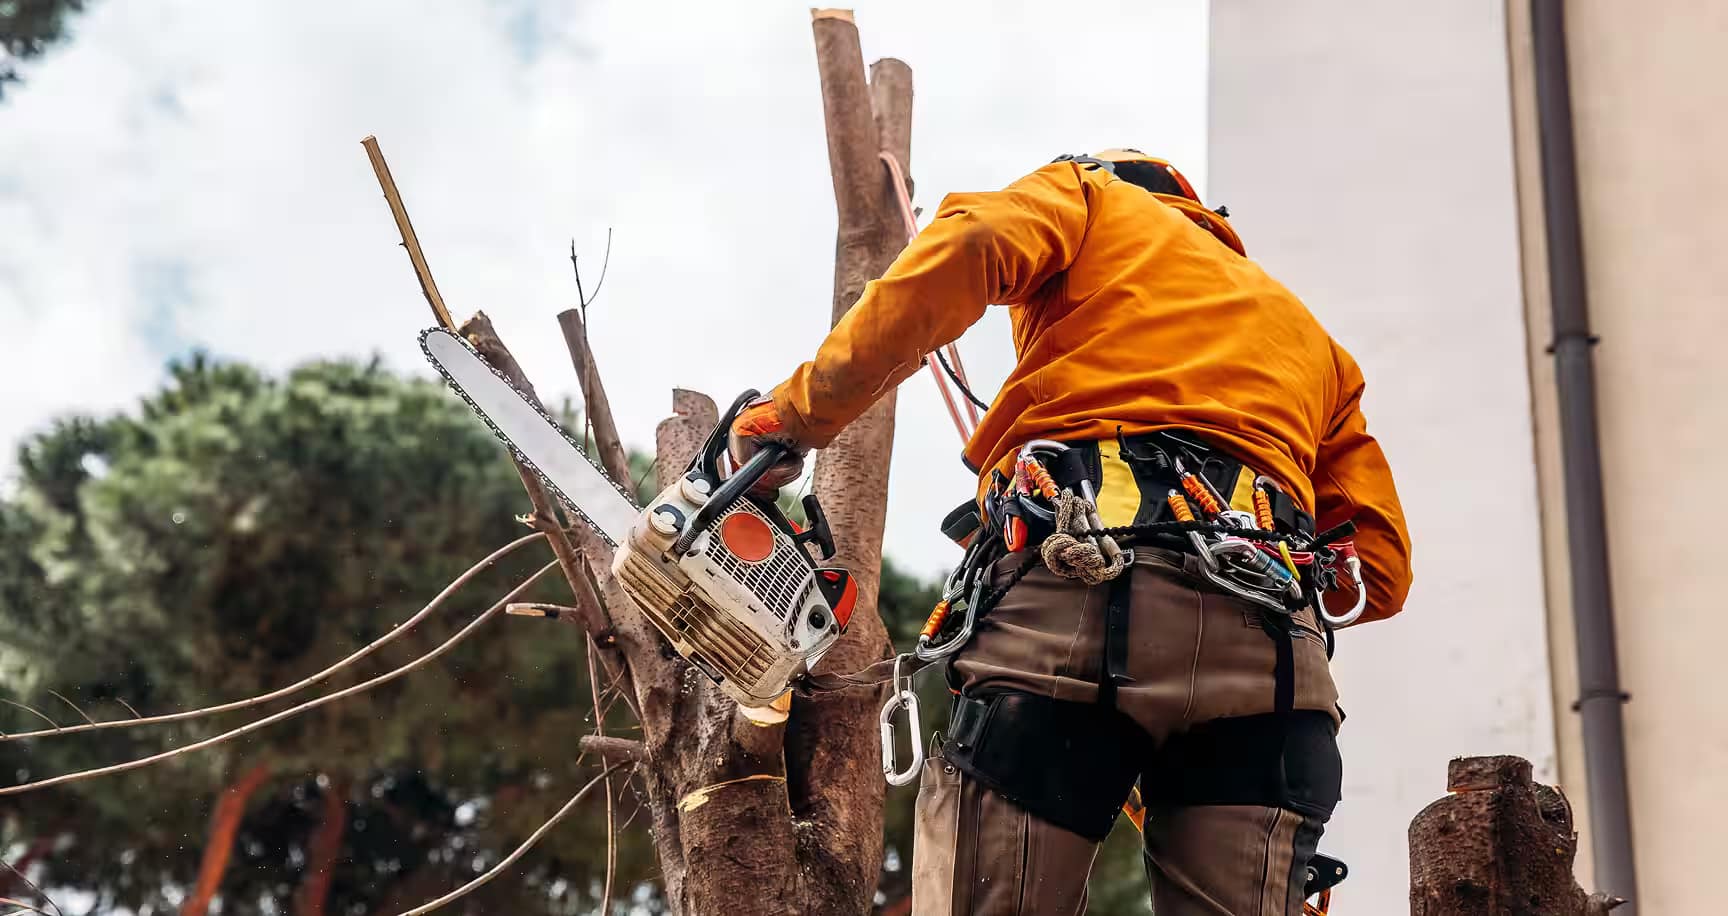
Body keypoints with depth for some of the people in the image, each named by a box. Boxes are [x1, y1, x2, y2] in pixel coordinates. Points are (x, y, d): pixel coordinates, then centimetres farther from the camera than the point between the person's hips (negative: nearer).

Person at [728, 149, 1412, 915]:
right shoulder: (1310, 336, 37)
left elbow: (967, 247, 2)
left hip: (1077, 586, -4)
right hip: (1266, 650, 5)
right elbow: (1381, 568, 25)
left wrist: (800, 411, 6)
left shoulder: (1089, 199, 26)